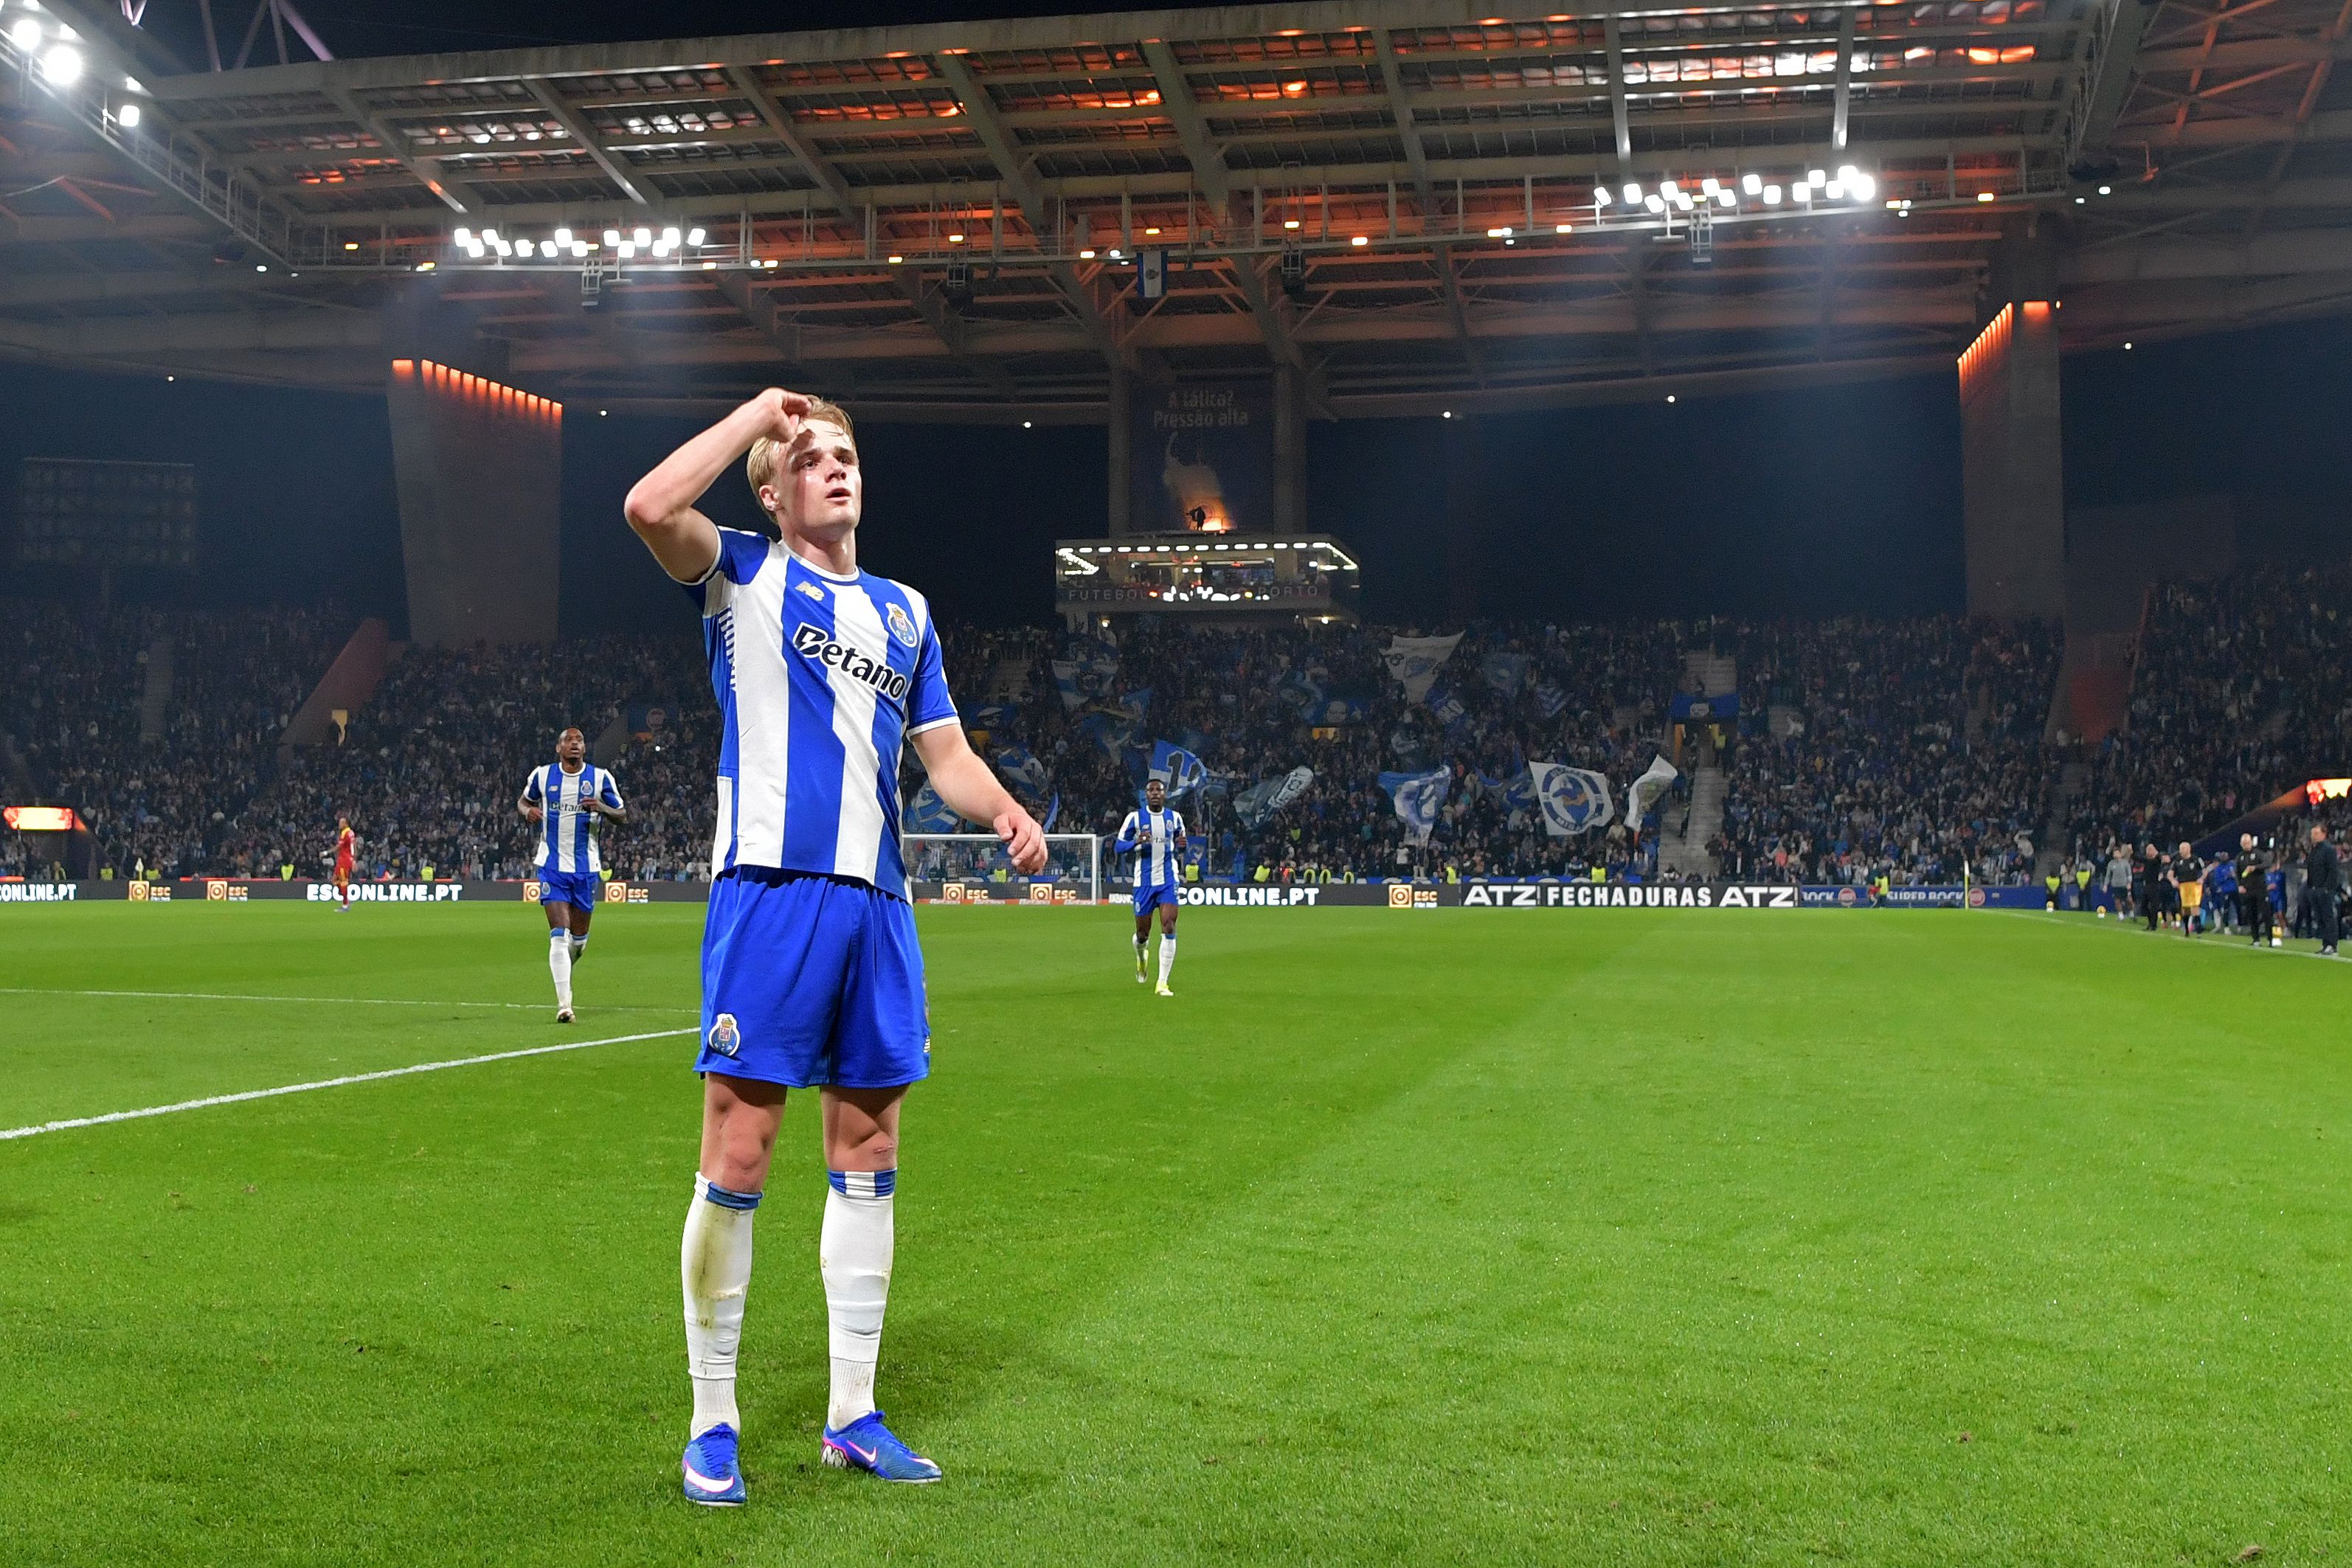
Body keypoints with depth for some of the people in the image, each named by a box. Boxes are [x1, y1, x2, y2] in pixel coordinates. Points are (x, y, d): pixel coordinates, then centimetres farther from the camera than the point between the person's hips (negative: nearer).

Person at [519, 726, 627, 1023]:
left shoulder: (600, 777, 0)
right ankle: (563, 1003, -14)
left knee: (579, 937, 12)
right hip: (552, 866, -1)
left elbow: (622, 817, 5)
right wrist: (528, 811, -6)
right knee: (559, 934, -13)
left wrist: (602, 808, -17)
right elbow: (523, 800, 19)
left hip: (586, 867, 2)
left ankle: (563, 970, 47)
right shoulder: (542, 775, 2)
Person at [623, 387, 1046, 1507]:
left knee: (867, 1149, 8)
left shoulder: (904, 610, 20)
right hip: (769, 889, -5)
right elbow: (649, 506, -14)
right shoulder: (745, 577, 6)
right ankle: (712, 1422, 6)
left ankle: (852, 1416, 18)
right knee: (739, 1151, -6)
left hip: (875, 901, 5)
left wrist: (1007, 812, -1)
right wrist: (759, 411, -5)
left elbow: (945, 751, 19)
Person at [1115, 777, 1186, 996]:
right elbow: (1118, 847, -2)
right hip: (1144, 881, -1)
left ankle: (1163, 983, -11)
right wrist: (1137, 841, -21)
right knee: (1143, 933, 6)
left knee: (1169, 928, -14)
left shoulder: (1175, 818, 6)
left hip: (1168, 881, 1)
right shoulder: (1135, 818, -2)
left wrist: (1181, 846, -5)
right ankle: (1140, 954, 45)